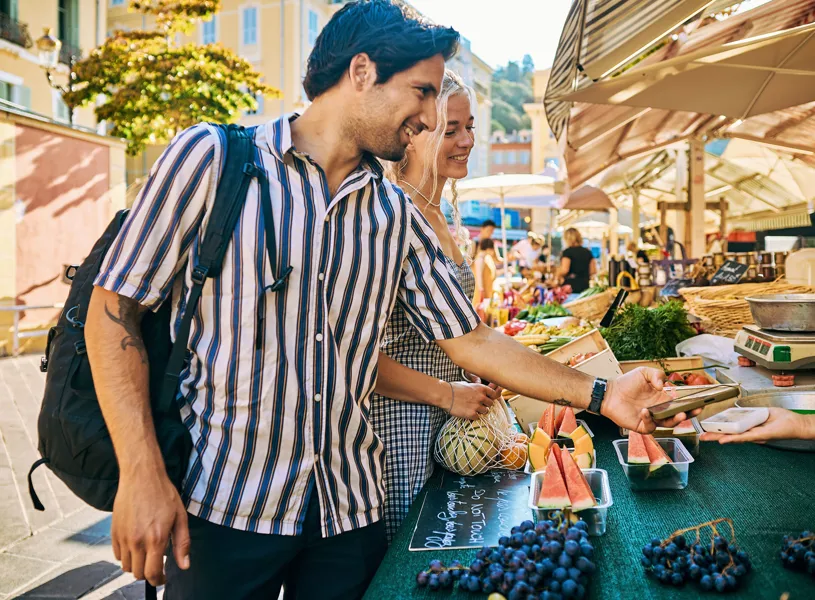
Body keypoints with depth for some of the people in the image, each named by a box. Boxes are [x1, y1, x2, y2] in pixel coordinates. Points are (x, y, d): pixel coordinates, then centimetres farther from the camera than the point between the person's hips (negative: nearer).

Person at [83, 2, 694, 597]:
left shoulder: (399, 218, 6)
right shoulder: (212, 158, -6)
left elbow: (471, 339, 9)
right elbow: (114, 306, -7)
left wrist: (599, 394, 2)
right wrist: (142, 474, -15)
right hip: (222, 507, -3)